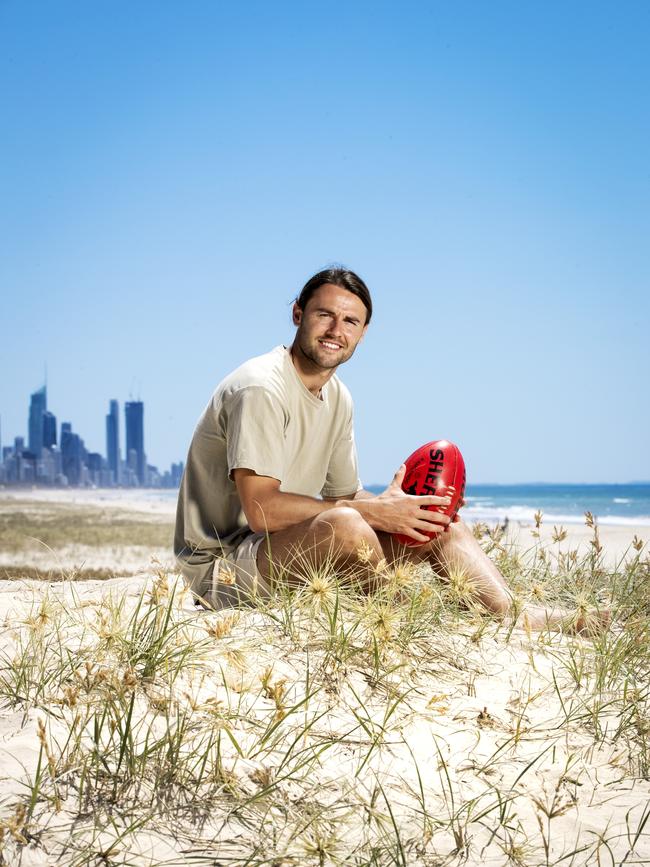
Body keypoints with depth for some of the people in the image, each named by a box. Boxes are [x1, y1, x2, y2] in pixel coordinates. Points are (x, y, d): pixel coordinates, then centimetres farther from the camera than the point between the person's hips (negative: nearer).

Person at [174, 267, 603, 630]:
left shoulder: (338, 398, 11)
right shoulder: (261, 389, -19)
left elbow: (346, 492, 12)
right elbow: (262, 510, -27)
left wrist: (394, 504, -11)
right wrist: (374, 511, -25)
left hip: (291, 550, 9)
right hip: (223, 564, -9)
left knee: (442, 525, 0)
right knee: (344, 523, -36)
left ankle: (521, 620, -8)